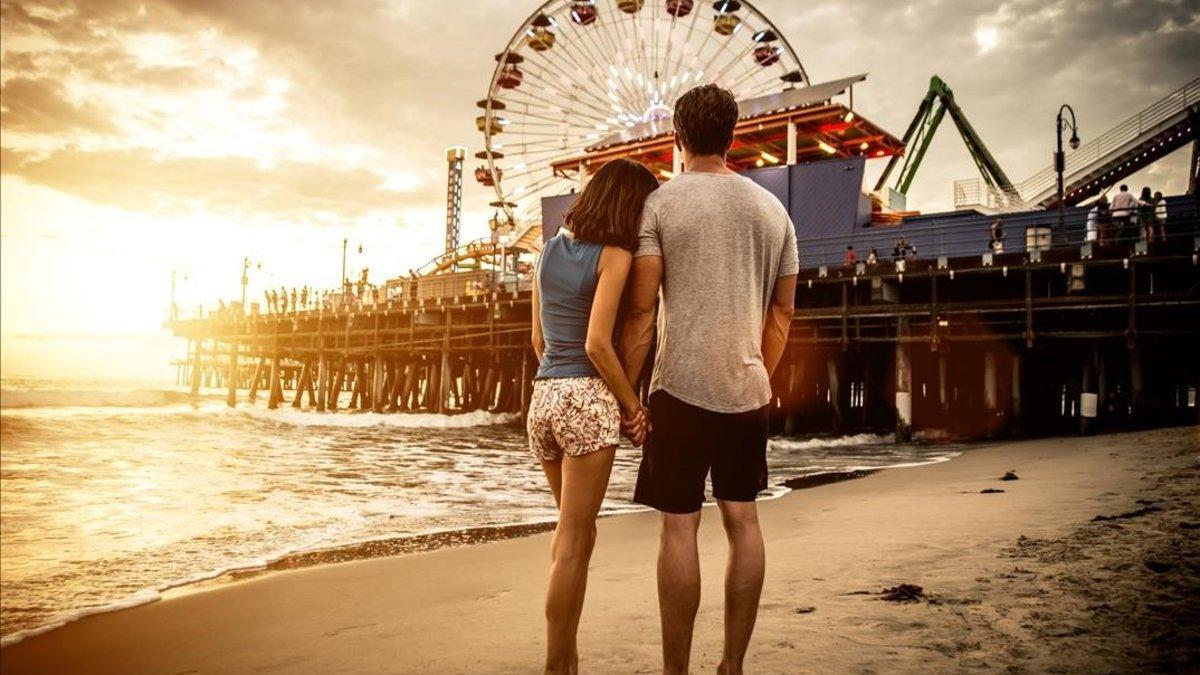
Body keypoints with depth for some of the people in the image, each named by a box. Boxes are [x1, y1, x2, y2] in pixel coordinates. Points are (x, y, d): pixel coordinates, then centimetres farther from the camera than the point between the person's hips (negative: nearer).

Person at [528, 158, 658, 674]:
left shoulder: (549, 250, 12)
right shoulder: (614, 256, -8)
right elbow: (598, 344, -16)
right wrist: (633, 405, -6)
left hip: (544, 395, 7)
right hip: (588, 399, -7)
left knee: (573, 528, 20)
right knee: (574, 543, 0)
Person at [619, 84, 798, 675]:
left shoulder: (661, 203, -3)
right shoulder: (772, 208, 11)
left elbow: (641, 310, -9)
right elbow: (783, 311, 14)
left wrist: (627, 390, -3)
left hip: (682, 387, -4)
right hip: (747, 389, 5)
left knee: (680, 526, 1)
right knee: (742, 520, 11)